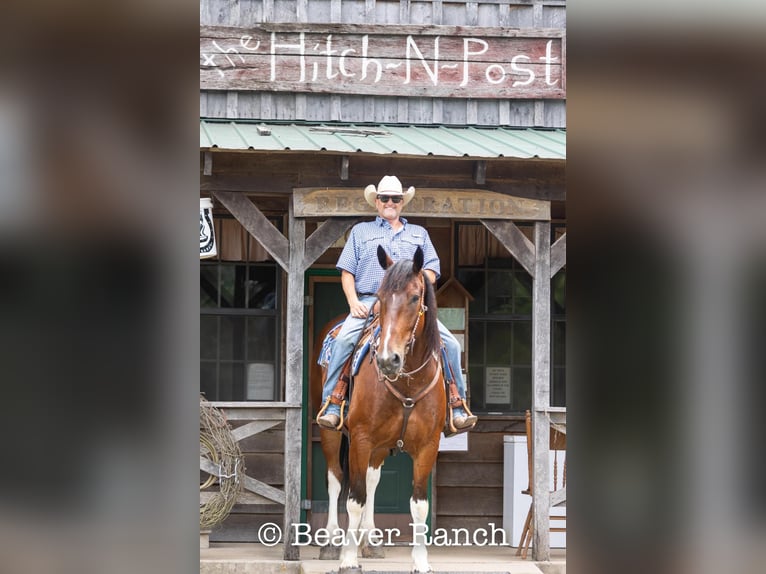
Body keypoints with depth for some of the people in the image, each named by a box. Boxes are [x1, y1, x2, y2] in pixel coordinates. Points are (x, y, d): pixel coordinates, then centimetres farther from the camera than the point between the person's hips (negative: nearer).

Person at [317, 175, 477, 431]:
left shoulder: (419, 234, 25)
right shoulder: (361, 231, 21)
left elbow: (431, 270, 15)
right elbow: (347, 271, 13)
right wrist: (353, 301, -5)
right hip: (369, 302, -2)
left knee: (450, 343, -17)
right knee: (343, 340, -30)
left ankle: (457, 408, -9)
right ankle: (331, 407, -26)